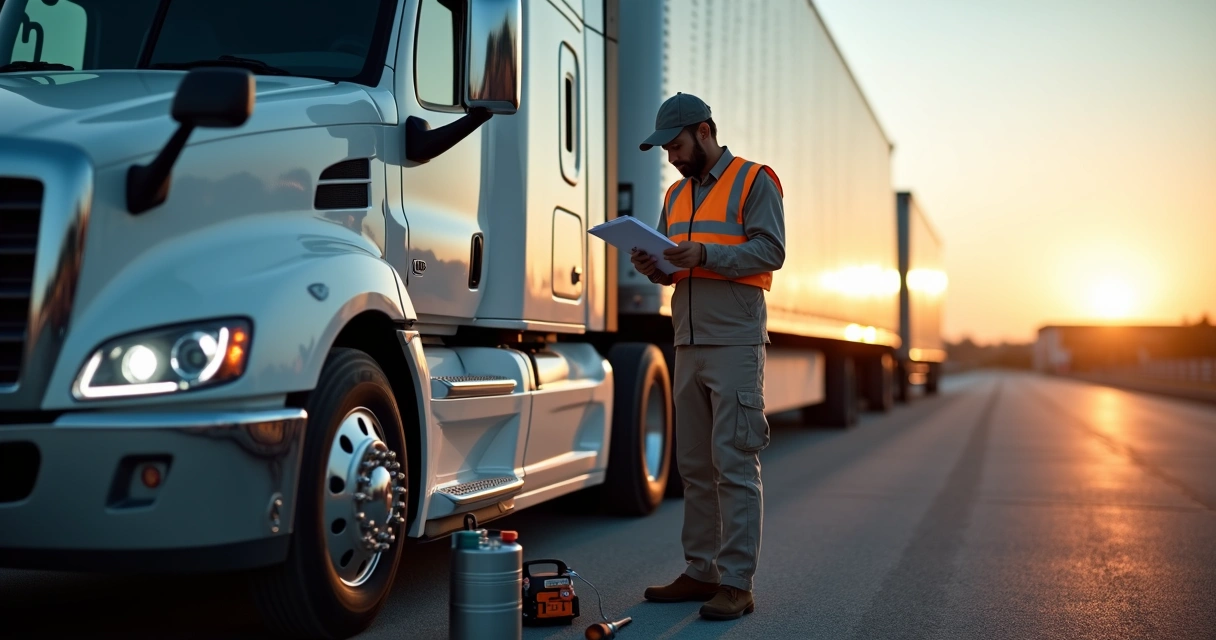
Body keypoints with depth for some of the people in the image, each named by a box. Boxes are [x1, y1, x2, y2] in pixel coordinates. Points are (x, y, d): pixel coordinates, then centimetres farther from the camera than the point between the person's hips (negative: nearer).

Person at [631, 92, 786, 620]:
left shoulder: (753, 181, -1)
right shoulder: (676, 194, 21)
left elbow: (770, 251, -11)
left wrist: (704, 253, -21)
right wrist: (654, 267, 0)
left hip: (735, 344, -7)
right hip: (689, 345, 7)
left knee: (734, 465, -7)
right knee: (694, 467, 9)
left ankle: (736, 584, -4)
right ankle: (701, 572, 17)